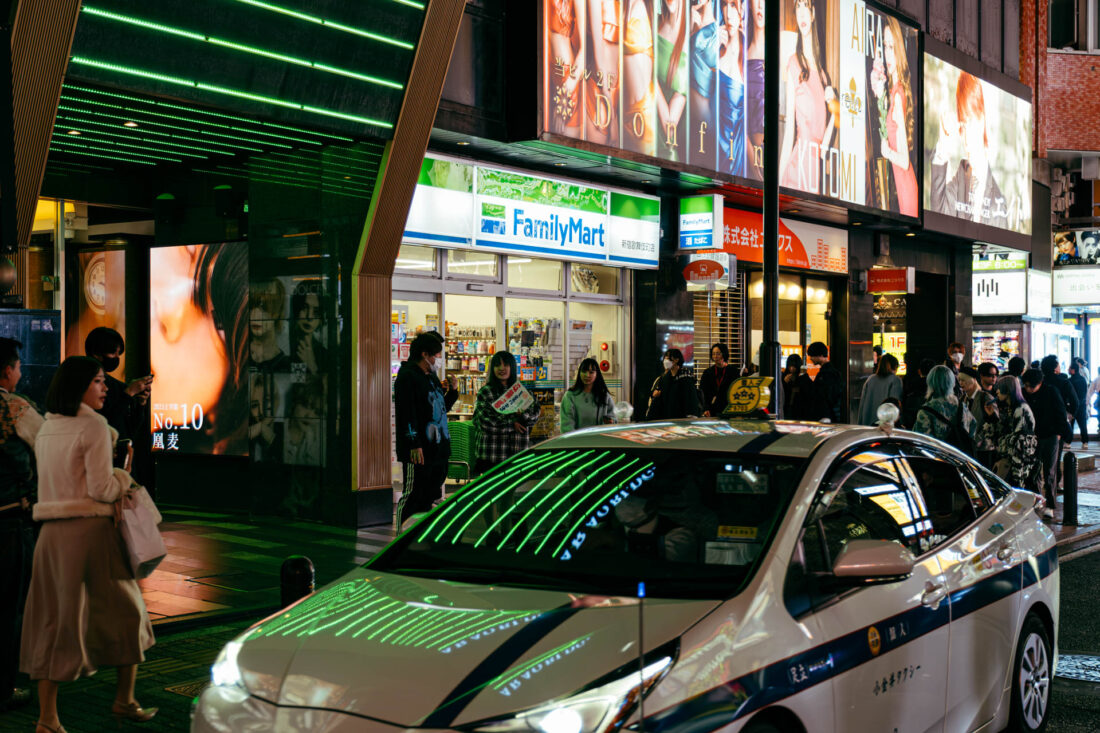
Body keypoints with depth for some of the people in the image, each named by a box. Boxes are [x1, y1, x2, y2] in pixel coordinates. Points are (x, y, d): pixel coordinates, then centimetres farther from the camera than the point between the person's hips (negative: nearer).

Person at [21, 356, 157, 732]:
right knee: (125, 612, 12)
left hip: (51, 532, 6)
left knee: (53, 620, 7)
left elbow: (53, 479, 17)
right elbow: (102, 488, -15)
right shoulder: (94, 426, -11)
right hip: (90, 530, -6)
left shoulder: (45, 429, 12)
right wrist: (124, 479, 4)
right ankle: (124, 701, 21)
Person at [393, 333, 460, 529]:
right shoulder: (407, 376, -10)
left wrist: (452, 391, 11)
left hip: (437, 449, 9)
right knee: (412, 497, -6)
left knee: (430, 497, 13)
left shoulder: (432, 377, 18)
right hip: (418, 452, -9)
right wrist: (414, 444, -24)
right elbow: (407, 413, -18)